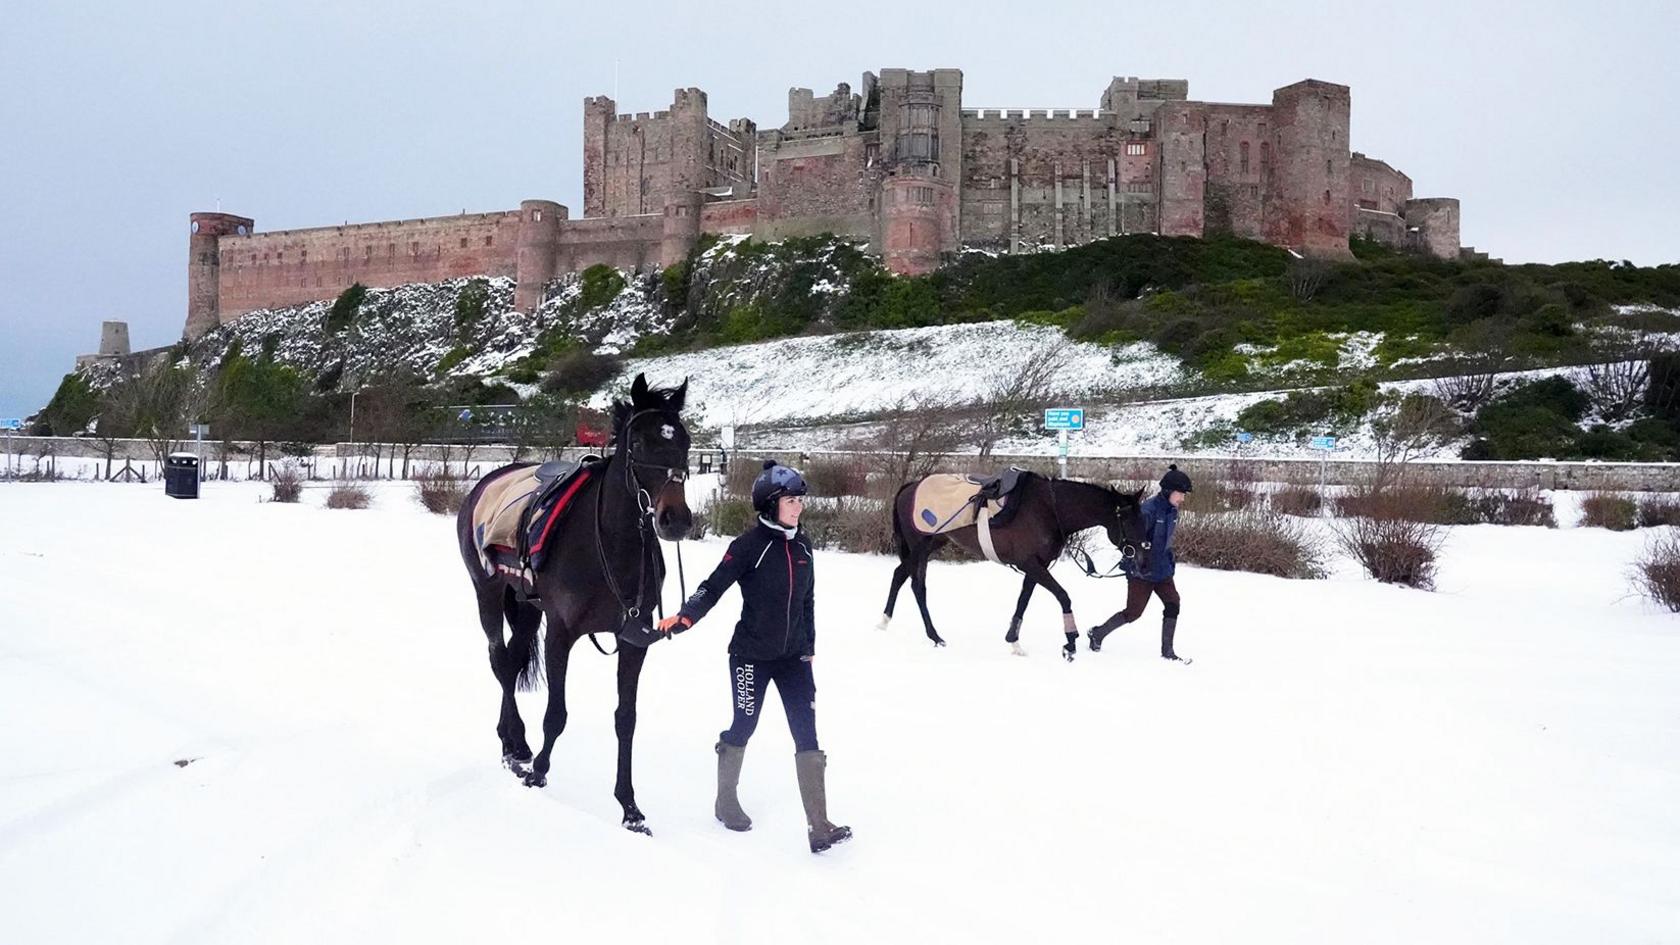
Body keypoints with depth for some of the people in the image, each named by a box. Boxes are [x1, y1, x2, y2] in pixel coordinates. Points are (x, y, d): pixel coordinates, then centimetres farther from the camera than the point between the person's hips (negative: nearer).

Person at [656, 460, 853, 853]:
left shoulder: (801, 546, 5)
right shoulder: (750, 544, -13)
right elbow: (714, 586, -17)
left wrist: (809, 646, 17)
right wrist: (685, 617, -32)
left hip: (792, 655, 5)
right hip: (752, 655, -5)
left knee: (807, 734, -2)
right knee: (743, 727, 10)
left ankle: (819, 827, -2)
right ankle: (726, 801, 36)